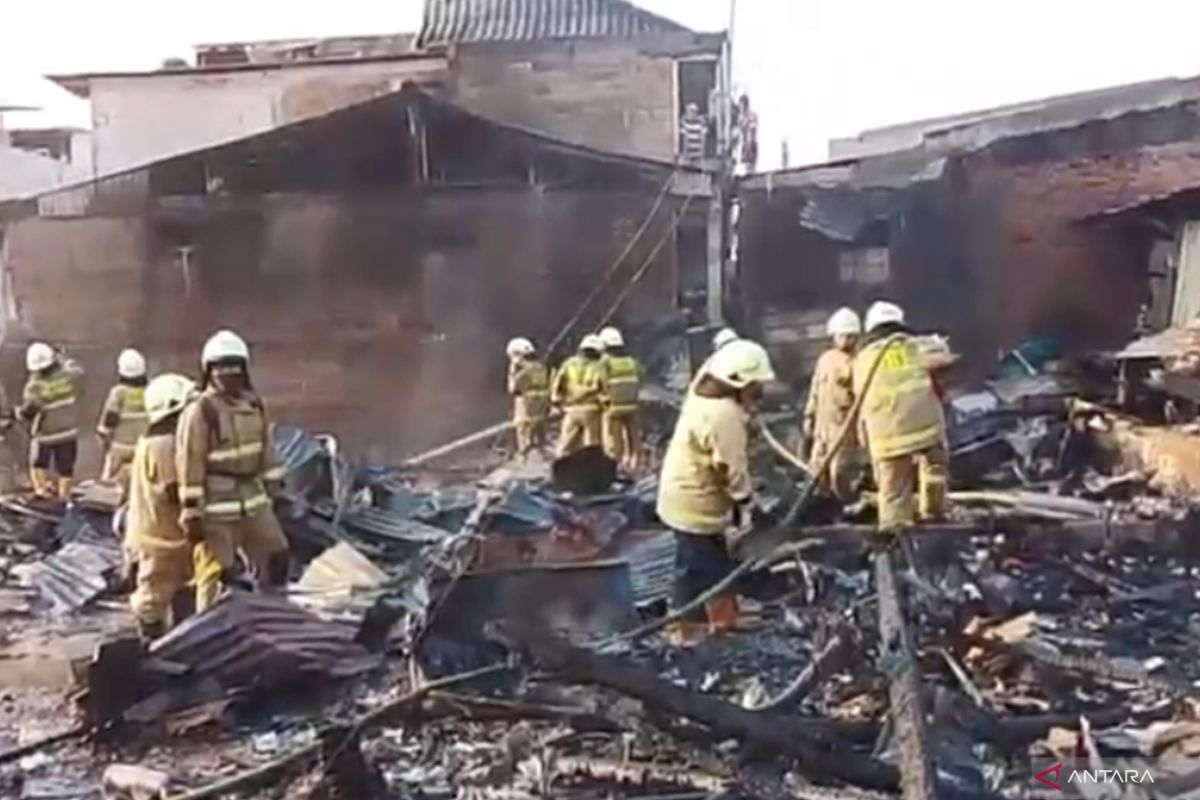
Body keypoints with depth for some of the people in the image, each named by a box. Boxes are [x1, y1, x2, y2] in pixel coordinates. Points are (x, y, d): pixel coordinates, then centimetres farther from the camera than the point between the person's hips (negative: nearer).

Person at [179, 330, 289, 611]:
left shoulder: (254, 405, 7)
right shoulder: (199, 411, -13)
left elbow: (267, 450, 16)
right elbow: (190, 465, -14)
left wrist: (273, 489, 16)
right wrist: (192, 514, -15)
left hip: (254, 500, 7)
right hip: (216, 507, -7)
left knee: (276, 560, 13)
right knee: (217, 575, -1)